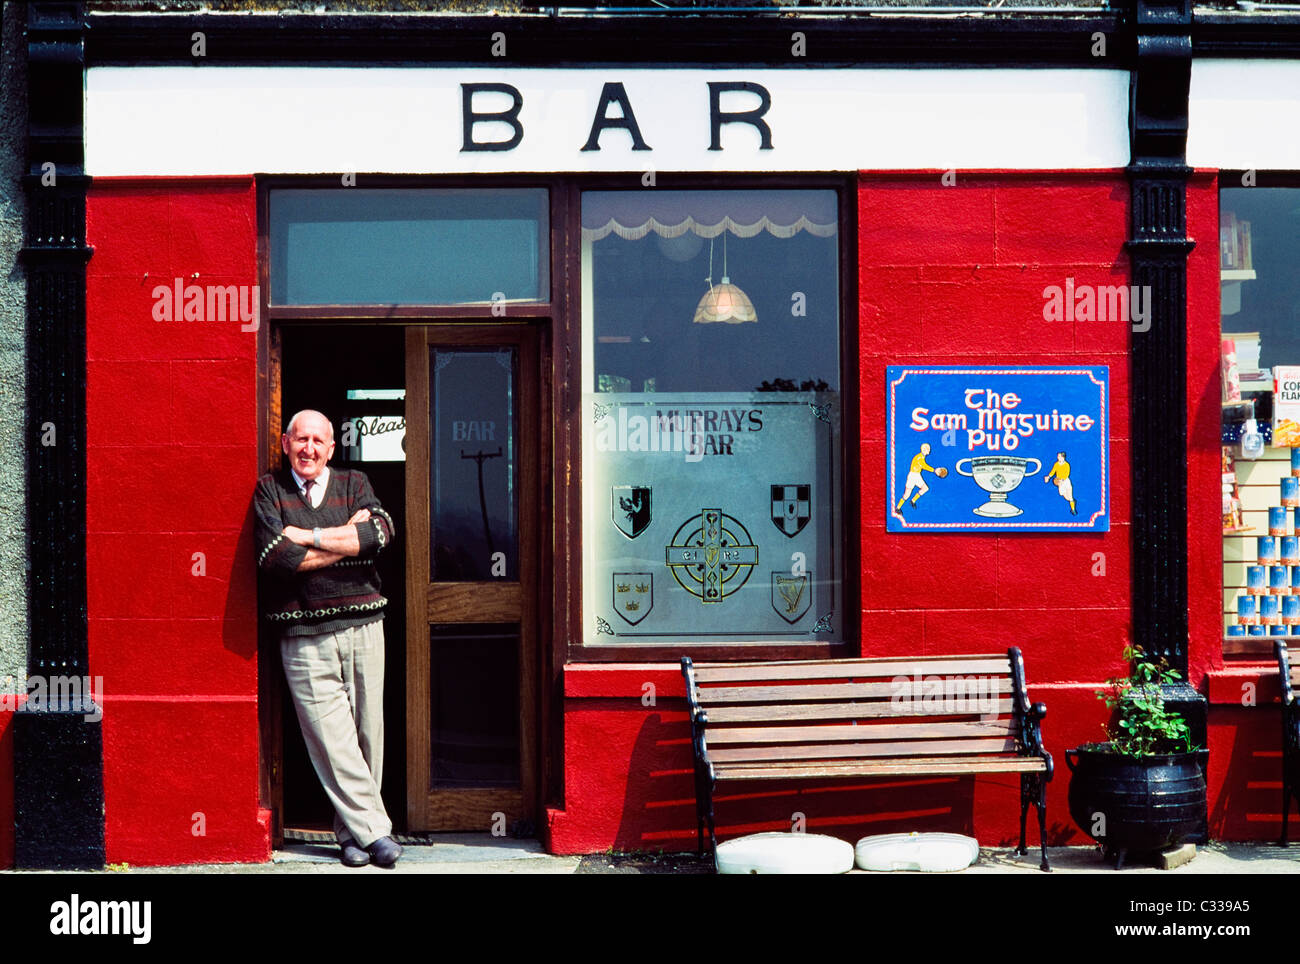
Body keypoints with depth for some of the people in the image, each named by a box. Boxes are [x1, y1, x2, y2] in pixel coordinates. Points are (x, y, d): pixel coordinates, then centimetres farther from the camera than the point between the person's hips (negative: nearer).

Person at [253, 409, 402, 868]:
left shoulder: (354, 484, 13)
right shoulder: (269, 490, 7)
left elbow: (382, 530, -7)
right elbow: (274, 556, -9)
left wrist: (311, 536, -10)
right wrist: (348, 539, -6)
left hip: (363, 627, 2)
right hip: (305, 638, -2)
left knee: (367, 732, 4)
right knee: (332, 739, -8)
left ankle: (352, 831, 15)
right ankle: (374, 830, -2)